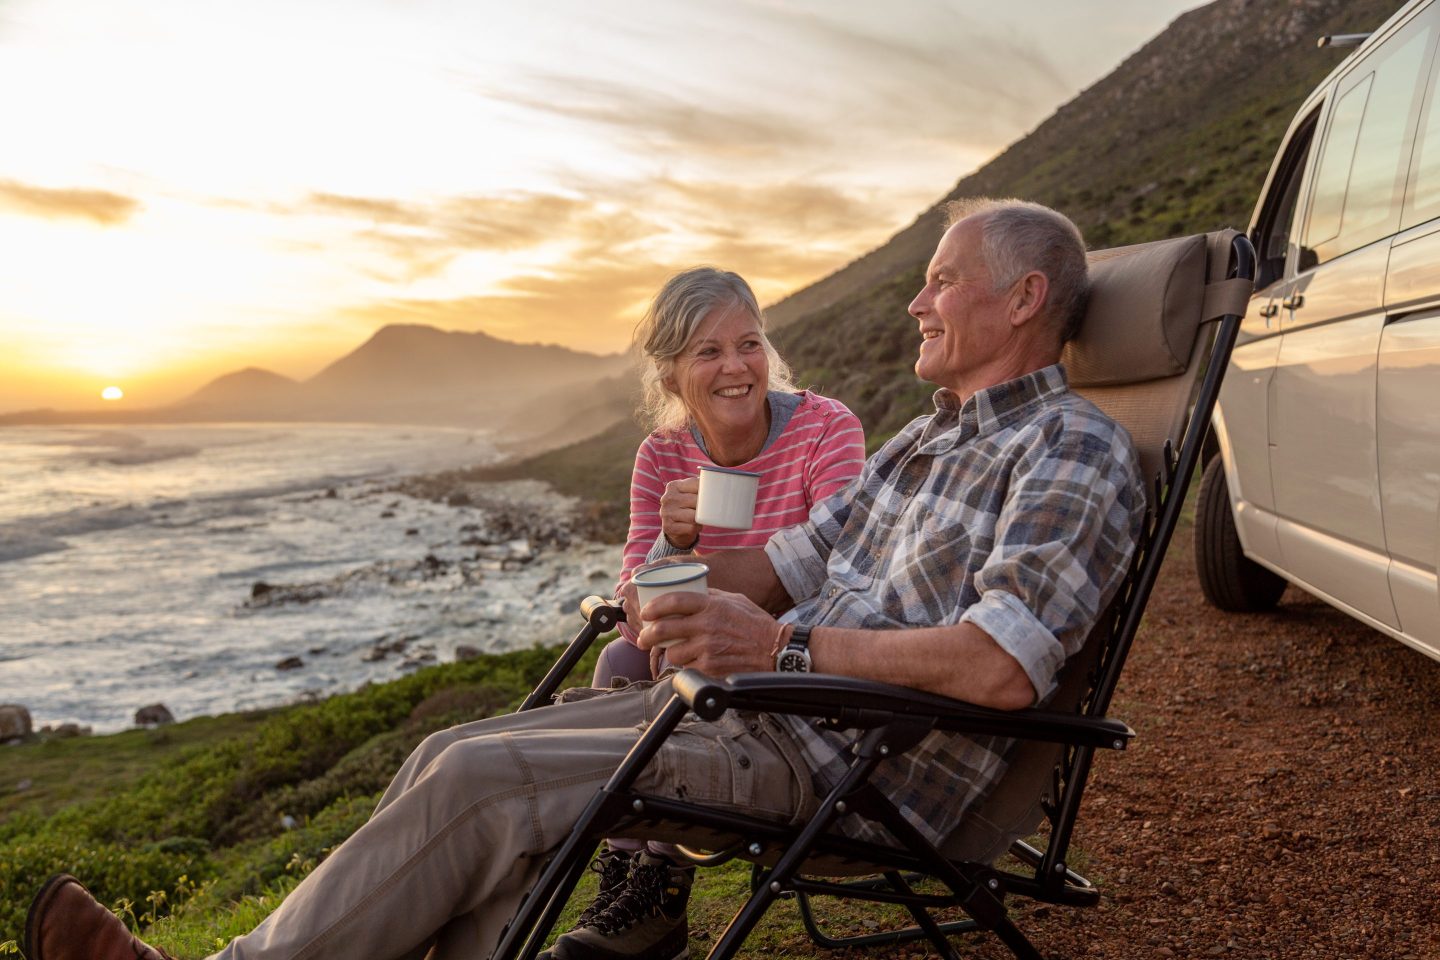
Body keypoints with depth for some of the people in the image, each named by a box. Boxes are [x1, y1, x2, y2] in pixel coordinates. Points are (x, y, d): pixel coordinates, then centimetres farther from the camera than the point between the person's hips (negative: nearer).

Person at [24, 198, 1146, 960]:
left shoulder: (1076, 451, -8)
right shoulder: (926, 438, 21)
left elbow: (1004, 668, -24)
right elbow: (798, 556, 22)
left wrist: (781, 643, -28)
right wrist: (671, 587, 3)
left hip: (845, 767, -9)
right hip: (762, 706, 9)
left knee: (477, 783, -18)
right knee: (457, 762, -5)